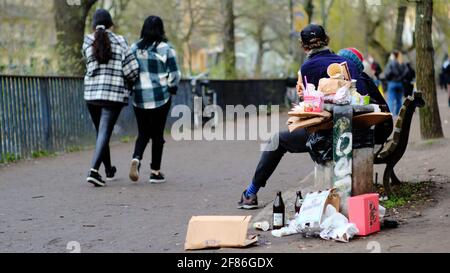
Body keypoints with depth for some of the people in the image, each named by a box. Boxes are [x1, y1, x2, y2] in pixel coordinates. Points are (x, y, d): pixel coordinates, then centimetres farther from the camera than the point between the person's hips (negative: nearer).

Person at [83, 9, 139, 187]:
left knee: (101, 132, 18)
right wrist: (128, 81, 13)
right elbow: (131, 69, -7)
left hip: (91, 93, 3)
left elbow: (91, 67, 2)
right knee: (104, 133, -7)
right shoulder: (119, 42, -3)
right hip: (114, 94, -3)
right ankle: (94, 171, -23)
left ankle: (109, 171, 33)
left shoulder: (87, 42, 3)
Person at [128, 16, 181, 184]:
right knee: (157, 134, 7)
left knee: (143, 133, 14)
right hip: (160, 97, -3)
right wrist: (172, 88, 14)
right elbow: (175, 75, -4)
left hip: (139, 97, 3)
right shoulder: (165, 48, -6)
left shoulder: (134, 48, 3)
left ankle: (136, 159, -13)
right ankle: (155, 172, 10)